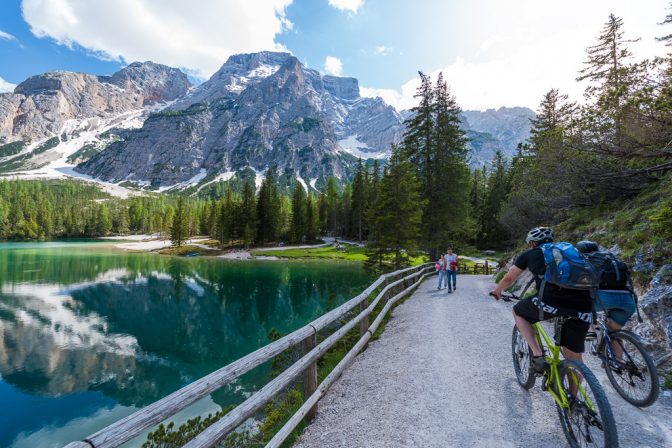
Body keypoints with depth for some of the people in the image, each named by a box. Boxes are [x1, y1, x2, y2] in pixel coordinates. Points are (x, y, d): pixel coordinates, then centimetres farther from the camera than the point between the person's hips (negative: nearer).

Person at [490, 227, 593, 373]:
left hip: (552, 299, -4)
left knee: (518, 313, 25)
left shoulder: (529, 254, 19)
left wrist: (497, 291, 50)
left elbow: (508, 278, 30)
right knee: (574, 355, 20)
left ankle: (538, 356, 12)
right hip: (584, 306, 5)